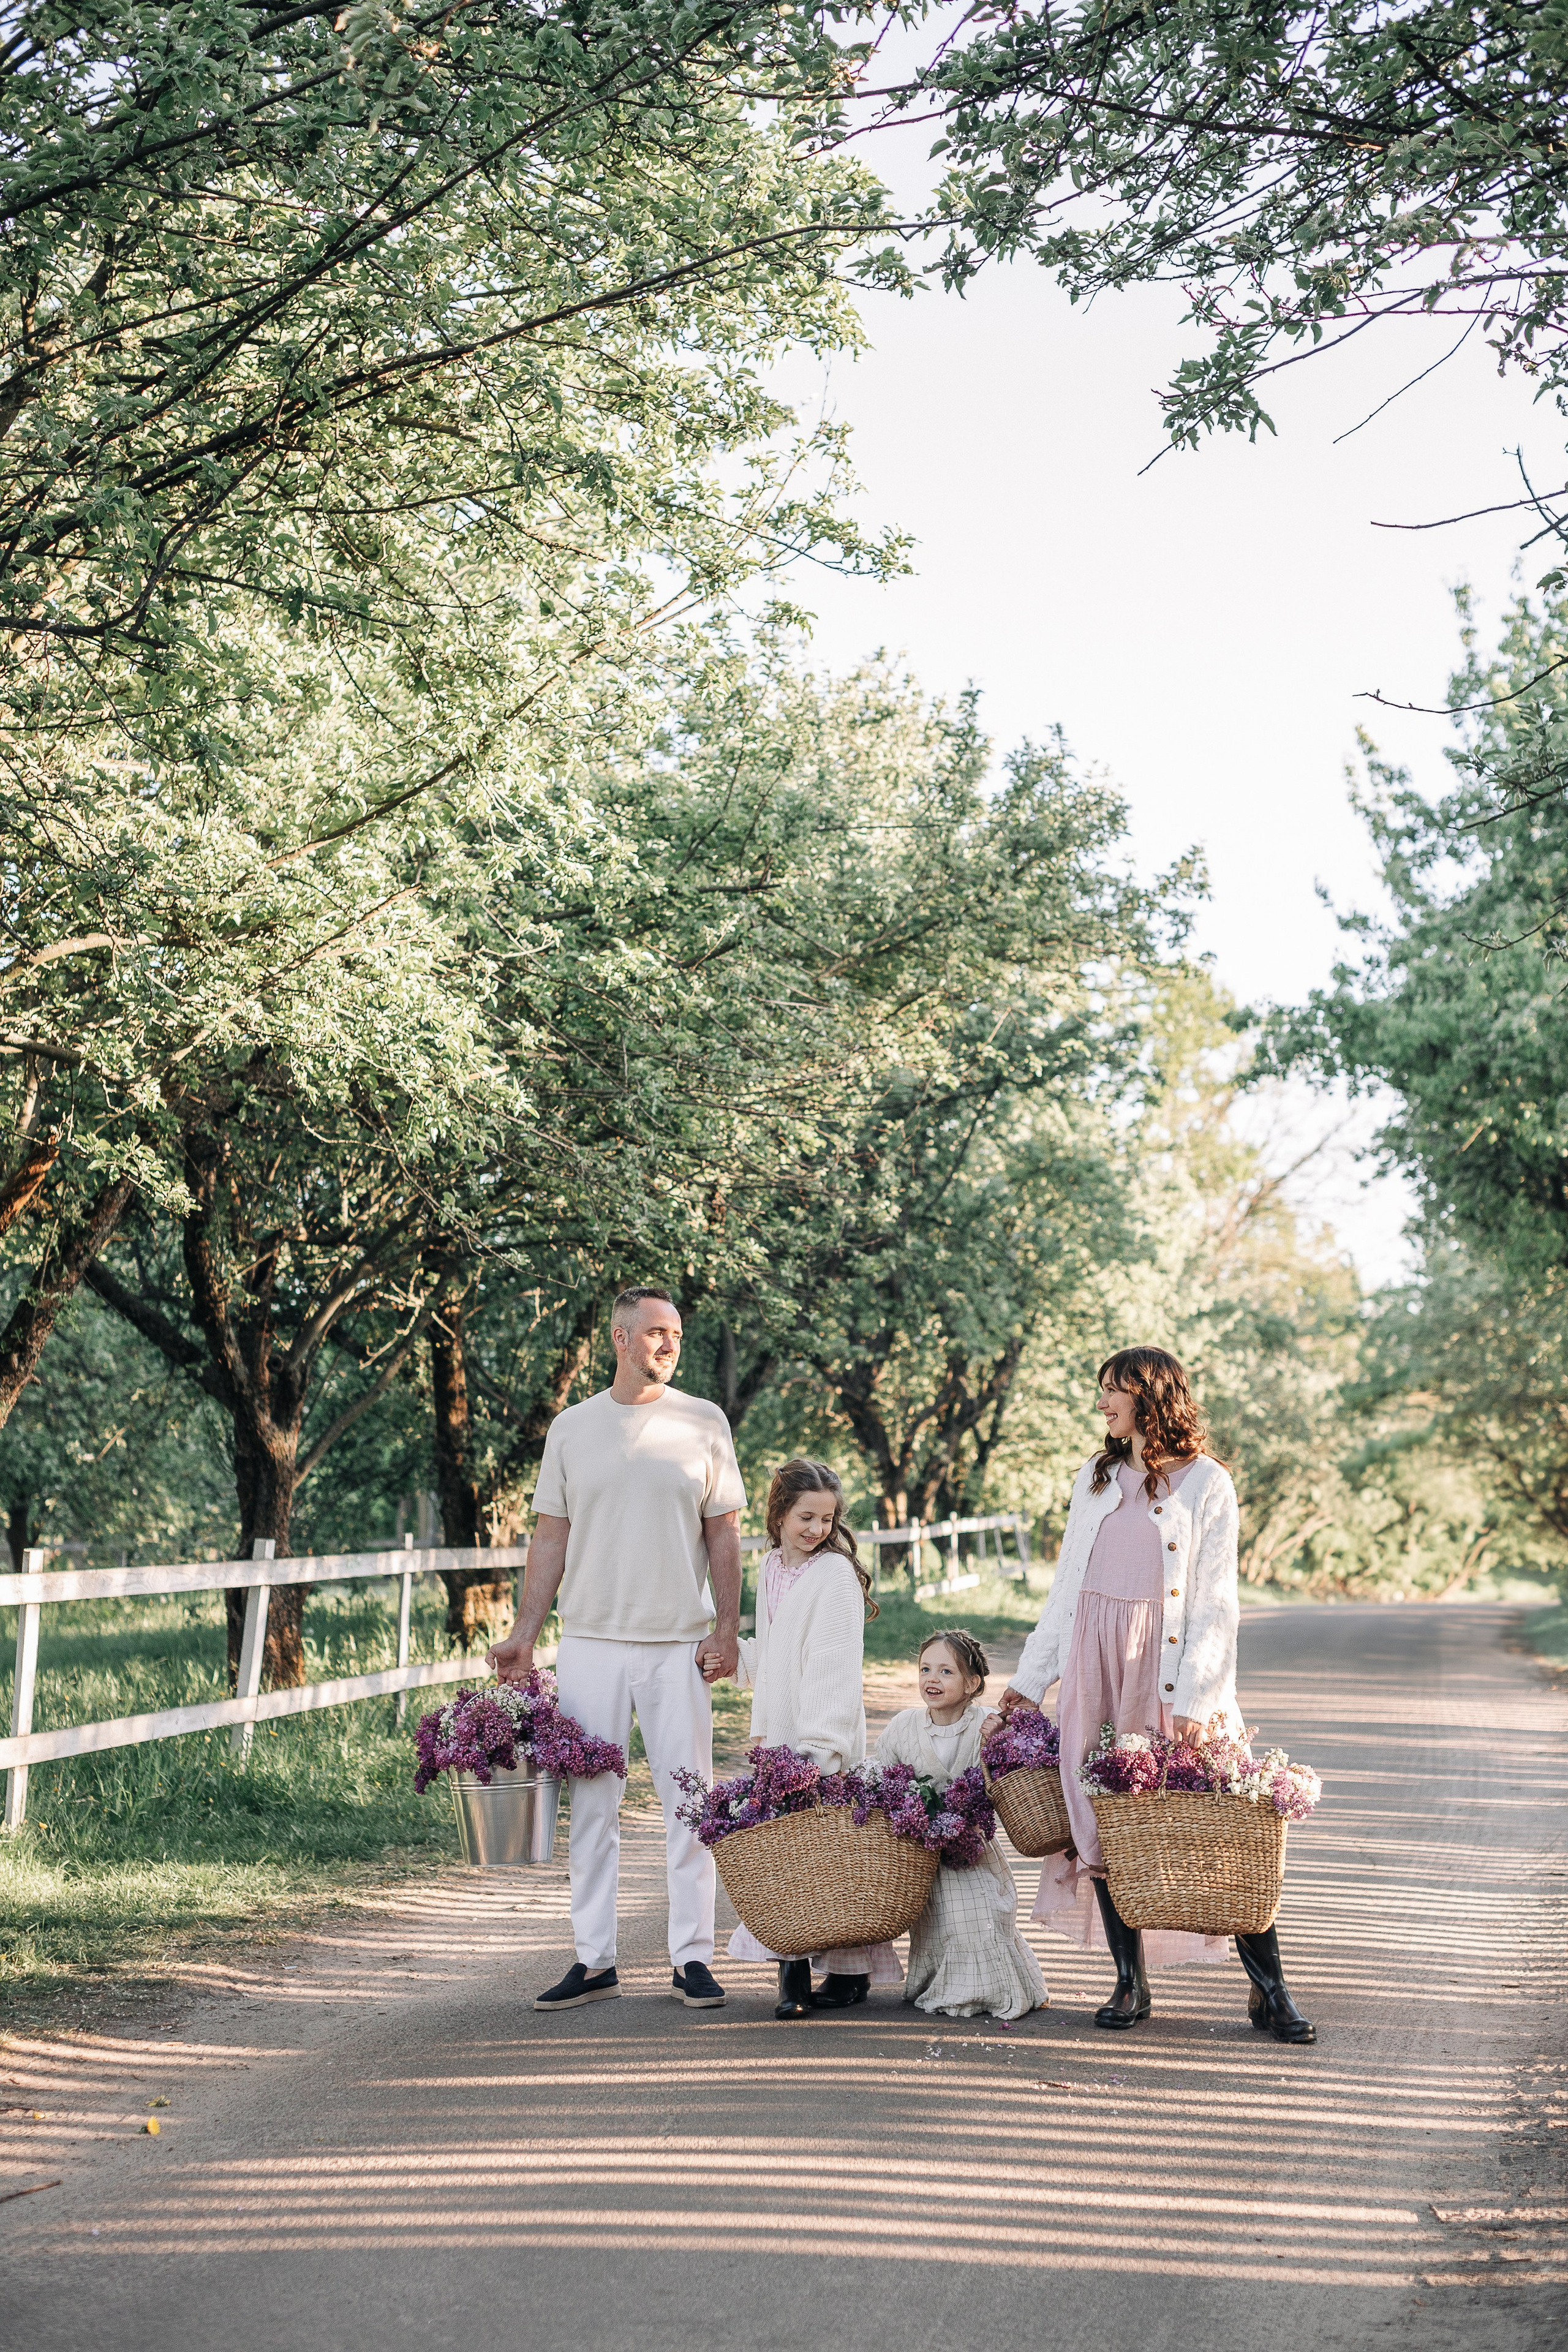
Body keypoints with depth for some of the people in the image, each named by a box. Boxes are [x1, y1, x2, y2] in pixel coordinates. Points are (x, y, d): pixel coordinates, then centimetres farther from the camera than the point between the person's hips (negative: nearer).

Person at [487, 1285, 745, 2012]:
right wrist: (524, 1634, 4)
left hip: (678, 1644, -1)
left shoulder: (703, 1422, 4)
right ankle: (594, 1960, 13)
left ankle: (693, 1958, 8)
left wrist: (727, 1629, -2)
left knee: (689, 1803, 0)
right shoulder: (572, 1427, 7)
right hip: (590, 1643, 1)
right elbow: (551, 1537, 9)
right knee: (591, 1803, 5)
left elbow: (723, 1534, 5)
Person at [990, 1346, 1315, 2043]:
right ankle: (1131, 1982, 12)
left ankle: (1268, 1988, 1)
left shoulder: (1207, 1484, 0)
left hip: (1172, 1669, -5)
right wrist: (1030, 1678, 15)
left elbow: (1214, 1604, -5)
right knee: (1102, 1823, 2)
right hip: (1095, 1669, 5)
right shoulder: (1097, 1478, 15)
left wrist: (1195, 1698, -15)